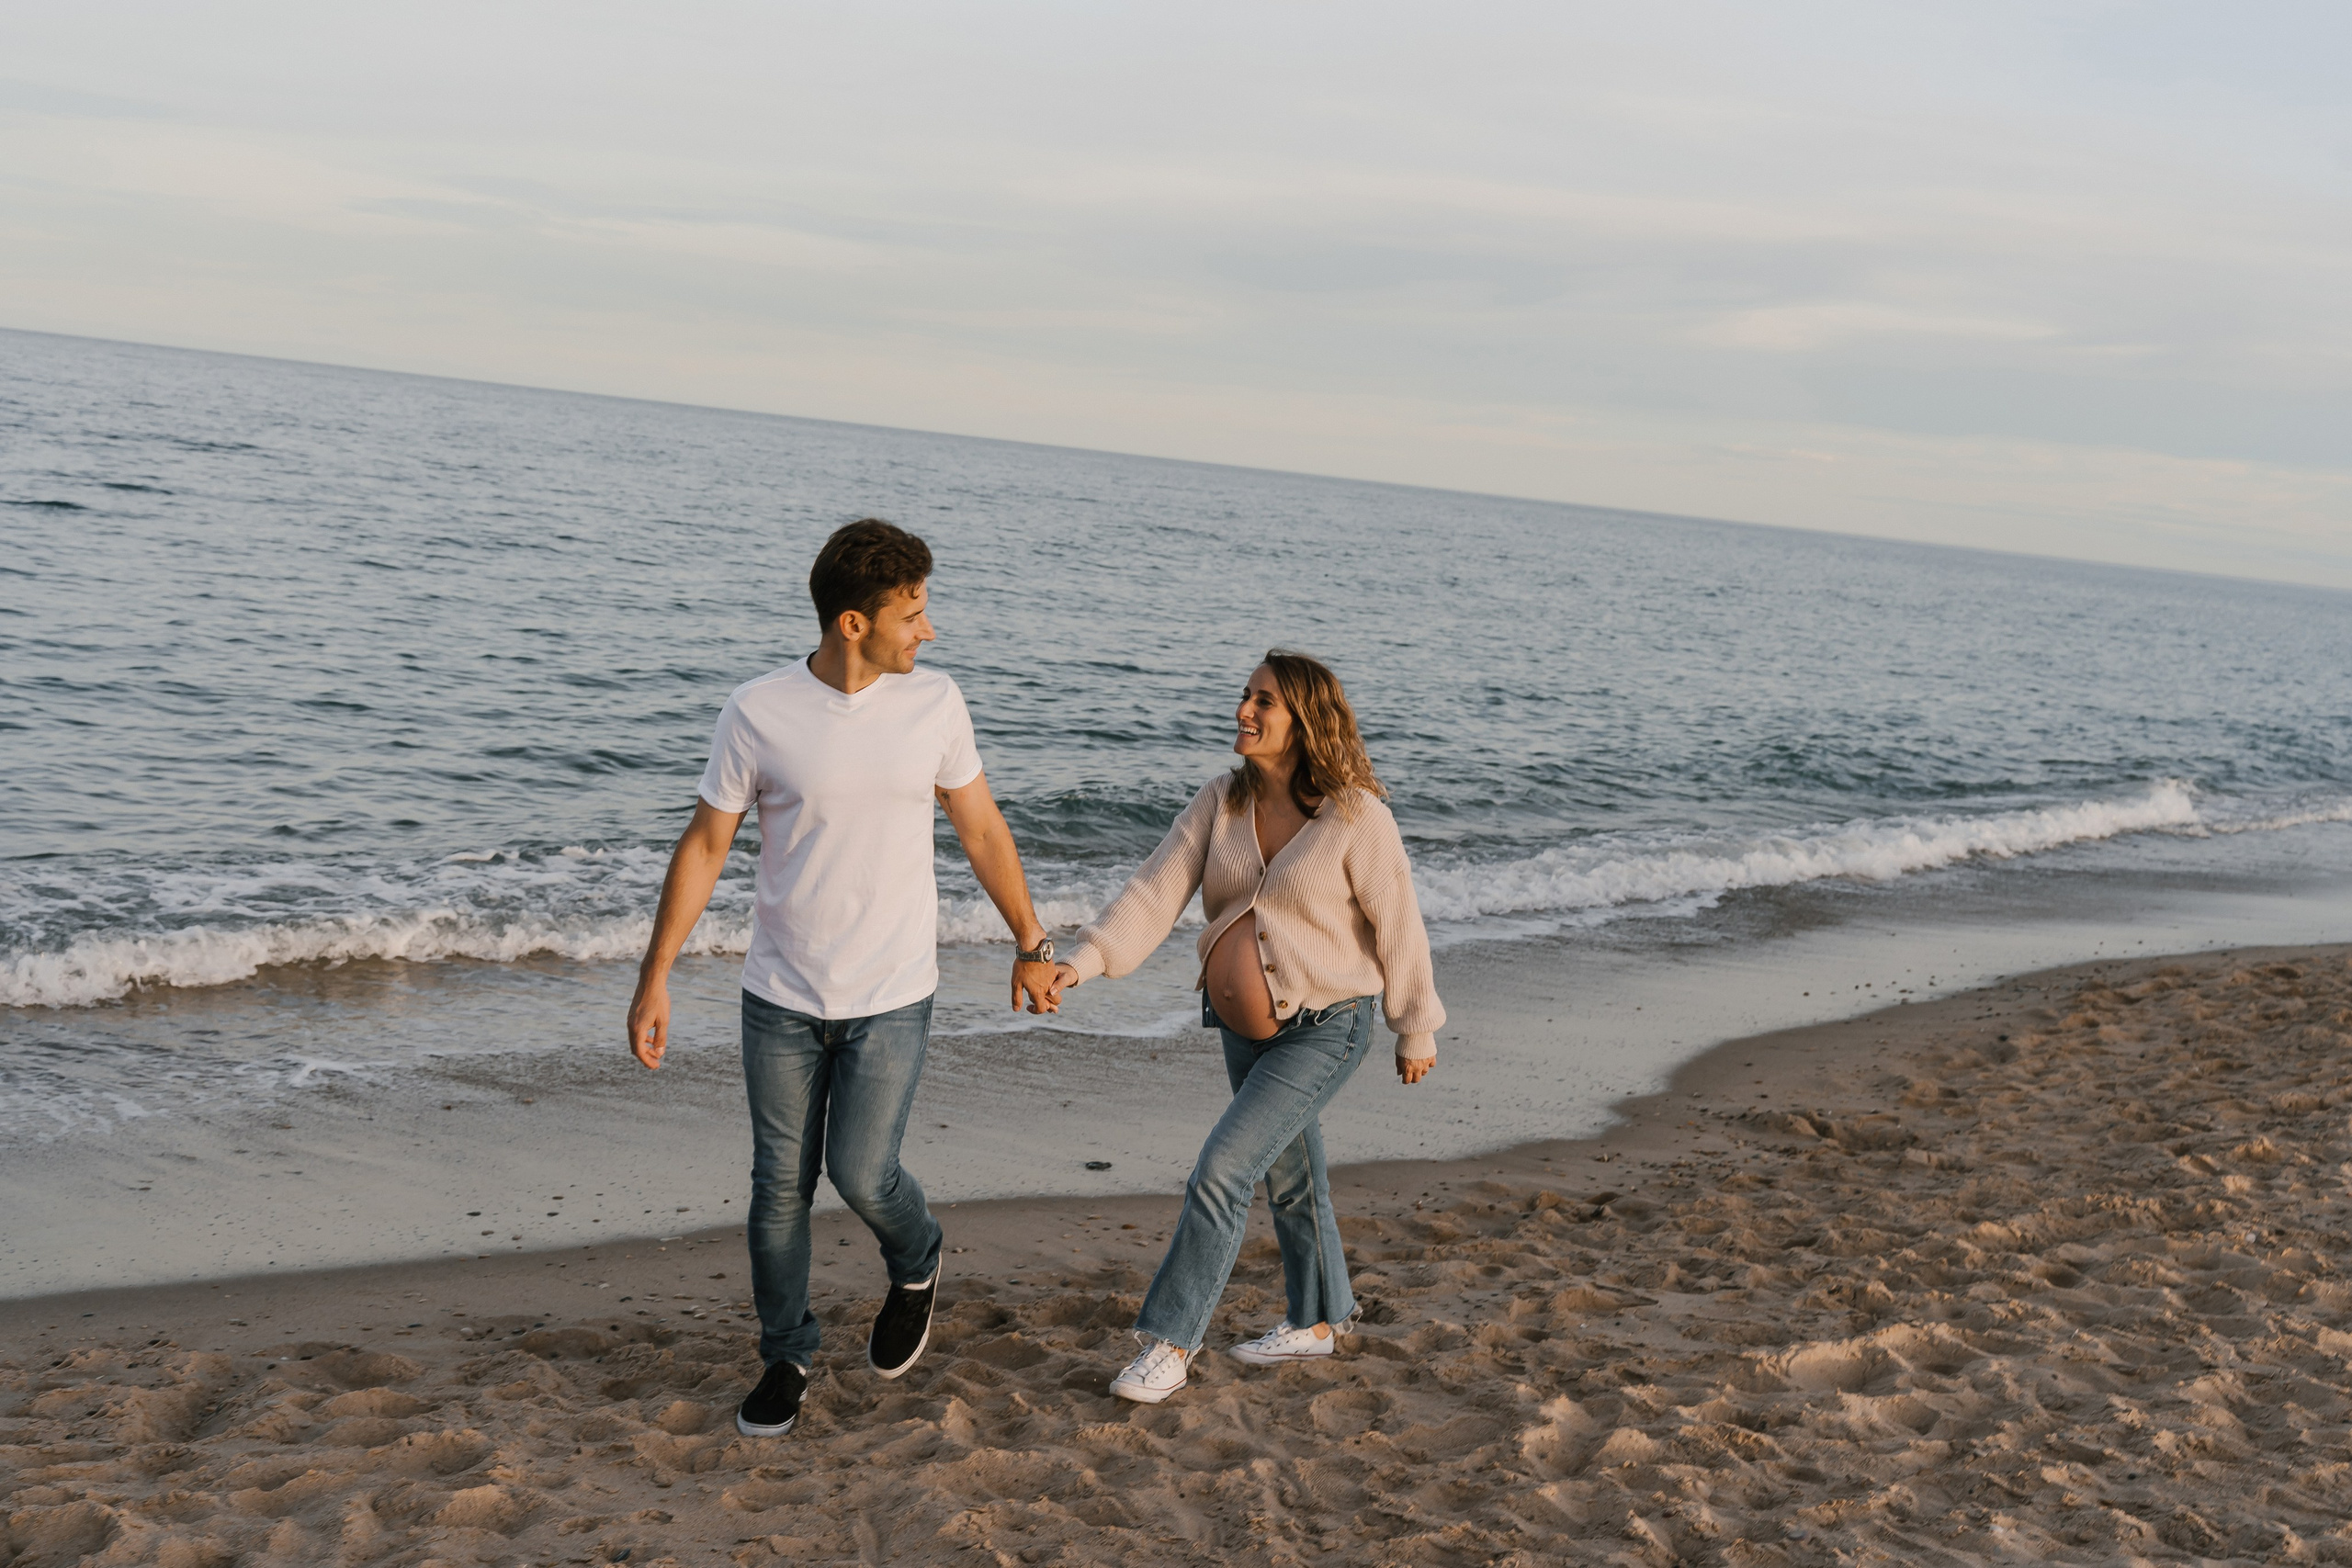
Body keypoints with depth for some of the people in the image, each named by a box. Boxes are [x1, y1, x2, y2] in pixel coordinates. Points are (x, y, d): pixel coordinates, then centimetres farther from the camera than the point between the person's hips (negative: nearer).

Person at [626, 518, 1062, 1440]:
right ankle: (786, 1358, 28)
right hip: (780, 997, 0)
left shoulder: (935, 703, -4)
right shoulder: (758, 714, -10)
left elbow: (982, 829, 8)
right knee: (780, 1186, 7)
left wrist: (1030, 944, 13)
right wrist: (655, 977, -4)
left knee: (861, 1174, -5)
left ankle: (916, 1268, 29)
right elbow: (705, 846, -3)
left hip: (891, 999, 0)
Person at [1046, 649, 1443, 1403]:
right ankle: (1317, 1320, 40)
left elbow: (1398, 929, -9)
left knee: (1220, 1172, -14)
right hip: (1244, 1029, 6)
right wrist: (1083, 961, -24)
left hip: (1324, 1031, -6)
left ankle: (1170, 1340, -2)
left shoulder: (1357, 817, -18)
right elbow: (1155, 891, -10)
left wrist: (1417, 1032, -2)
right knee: (1290, 1175, 21)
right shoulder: (1219, 803, -3)